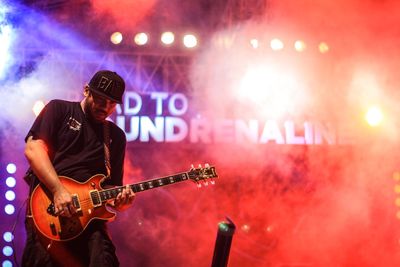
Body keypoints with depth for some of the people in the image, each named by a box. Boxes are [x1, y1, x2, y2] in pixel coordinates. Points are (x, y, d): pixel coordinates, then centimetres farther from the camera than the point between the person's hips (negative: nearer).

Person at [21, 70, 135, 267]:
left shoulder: (116, 136, 21)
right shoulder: (59, 110, 10)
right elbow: (33, 148, -4)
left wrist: (118, 199, -4)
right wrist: (58, 191, -15)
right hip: (47, 204, -3)